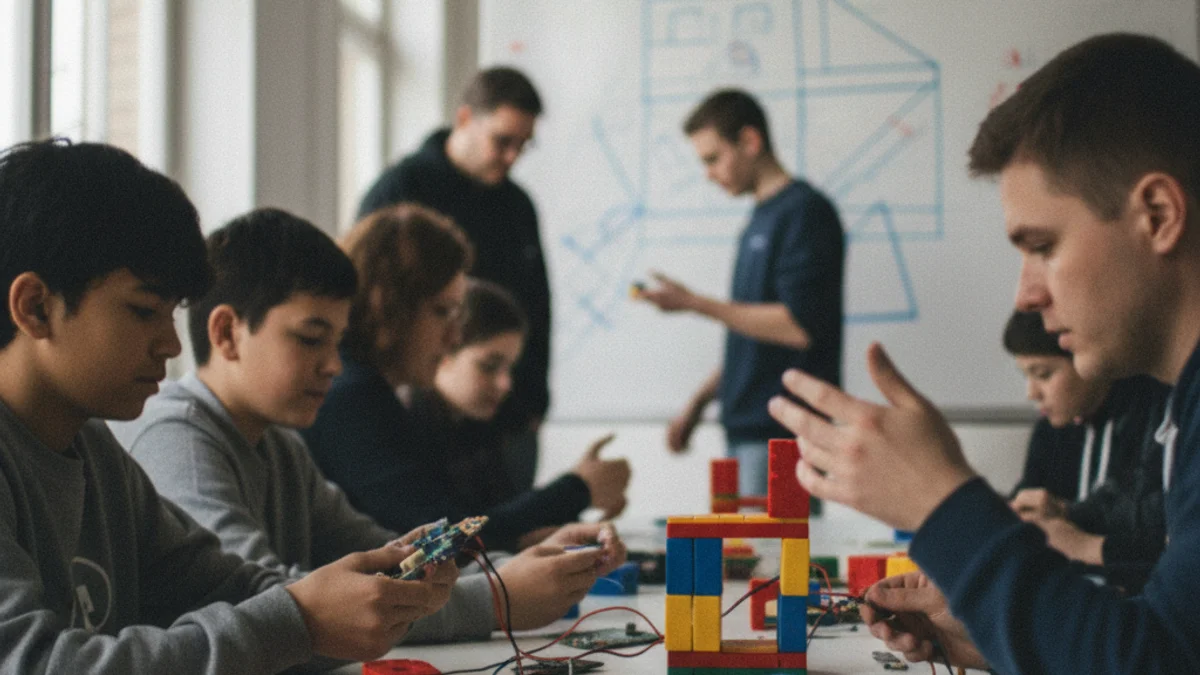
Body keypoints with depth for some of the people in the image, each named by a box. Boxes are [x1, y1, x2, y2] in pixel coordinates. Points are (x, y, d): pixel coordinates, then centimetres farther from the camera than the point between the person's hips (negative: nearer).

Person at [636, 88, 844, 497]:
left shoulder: (805, 211, -10)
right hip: (745, 429, 9)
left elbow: (799, 326, -19)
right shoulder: (760, 220, 17)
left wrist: (693, 304, -15)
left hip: (783, 432, -9)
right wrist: (699, 402, 19)